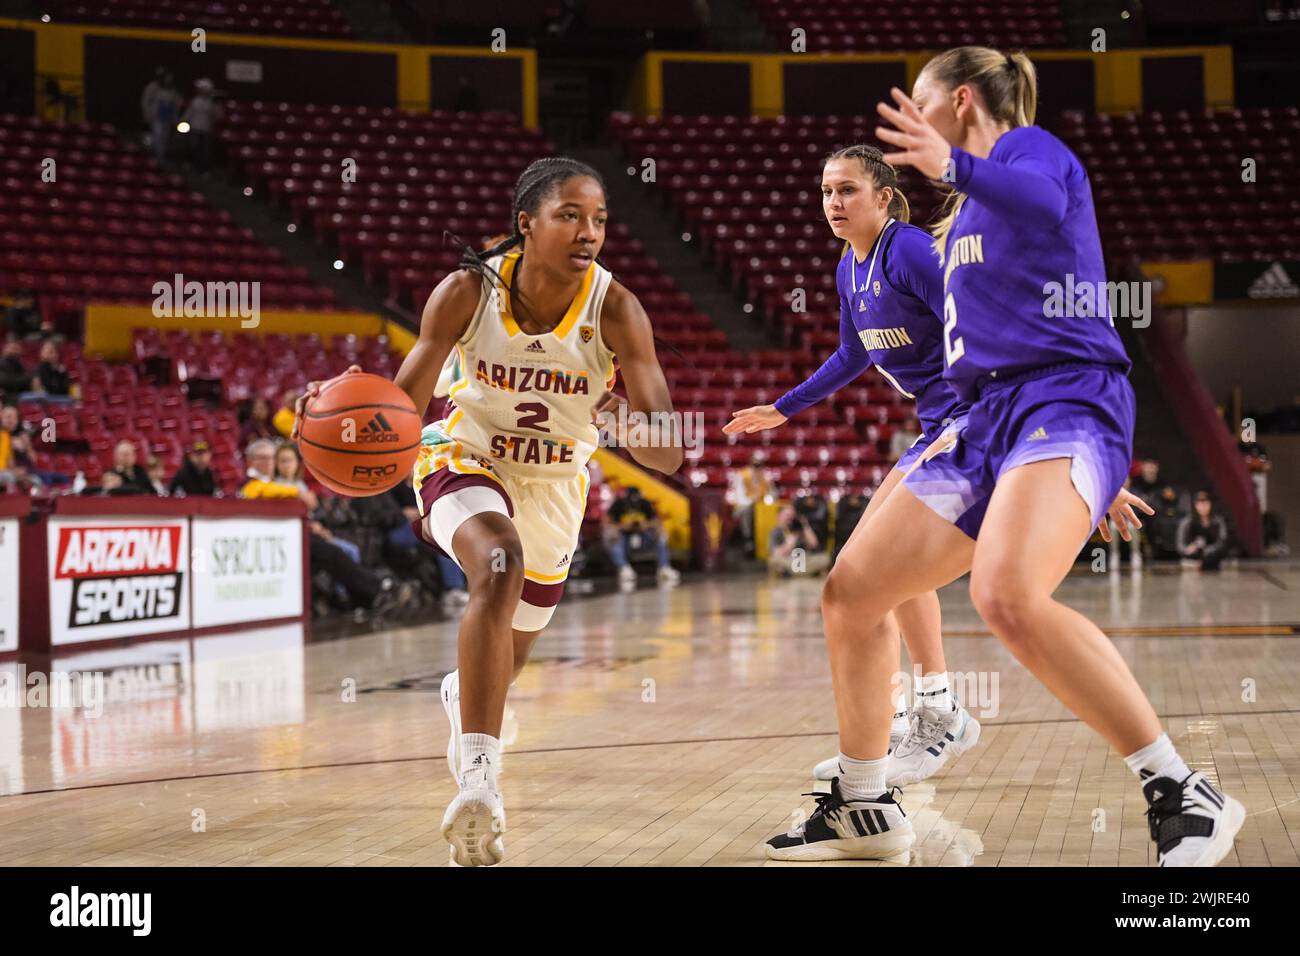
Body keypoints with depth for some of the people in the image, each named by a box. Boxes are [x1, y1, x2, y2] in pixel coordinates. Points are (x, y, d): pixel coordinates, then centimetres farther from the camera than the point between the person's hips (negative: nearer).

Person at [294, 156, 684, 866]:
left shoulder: (616, 311, -25)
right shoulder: (466, 293, -24)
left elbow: (669, 454, -26)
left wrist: (630, 426, -49)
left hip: (554, 484, 3)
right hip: (465, 460, -2)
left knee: (509, 658, 20)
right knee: (500, 566, -37)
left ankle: (463, 696, 61)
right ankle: (478, 781, -40)